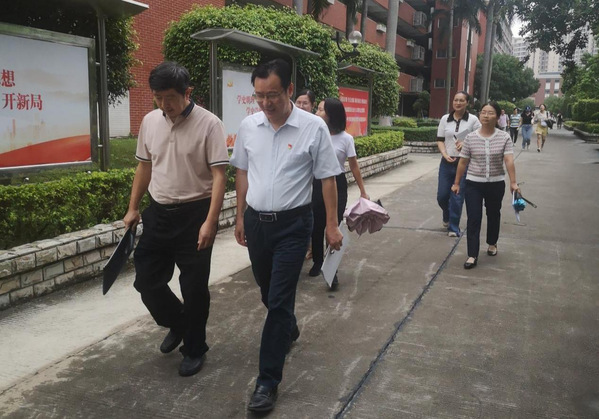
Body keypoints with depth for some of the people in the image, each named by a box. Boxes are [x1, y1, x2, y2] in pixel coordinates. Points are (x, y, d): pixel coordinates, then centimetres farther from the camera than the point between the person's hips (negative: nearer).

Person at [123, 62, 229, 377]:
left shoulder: (208, 124, -14)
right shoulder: (149, 121, 4)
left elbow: (218, 175, -16)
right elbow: (144, 167, 15)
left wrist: (210, 222, -23)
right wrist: (133, 208, 15)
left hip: (194, 215, -5)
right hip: (159, 213, 6)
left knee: (194, 288, 4)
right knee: (146, 279, 8)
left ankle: (194, 349, 24)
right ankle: (178, 324, 36)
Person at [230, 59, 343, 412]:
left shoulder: (314, 127, -11)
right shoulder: (248, 126, 0)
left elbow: (327, 178, -5)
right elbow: (242, 173, 11)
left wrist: (332, 225, -5)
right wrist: (240, 217, 14)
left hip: (293, 224, -4)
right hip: (256, 221, 5)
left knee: (279, 300, -5)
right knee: (268, 291, 20)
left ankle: (268, 380, 5)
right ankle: (289, 329, 51)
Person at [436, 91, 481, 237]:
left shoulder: (473, 120, -2)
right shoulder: (445, 119, 6)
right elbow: (440, 140, 6)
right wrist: (445, 154, -9)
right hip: (447, 162, 3)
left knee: (457, 197, -2)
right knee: (442, 195, 6)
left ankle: (453, 227, 12)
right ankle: (447, 217, 37)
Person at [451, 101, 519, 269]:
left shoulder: (504, 138, -5)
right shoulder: (470, 137, -3)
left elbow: (509, 161, -14)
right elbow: (463, 162, 2)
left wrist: (513, 182, -23)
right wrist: (457, 183, 4)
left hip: (496, 184, 1)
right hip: (473, 184, 0)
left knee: (493, 215, 19)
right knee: (473, 219, -5)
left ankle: (492, 243, 42)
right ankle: (472, 255, -3)